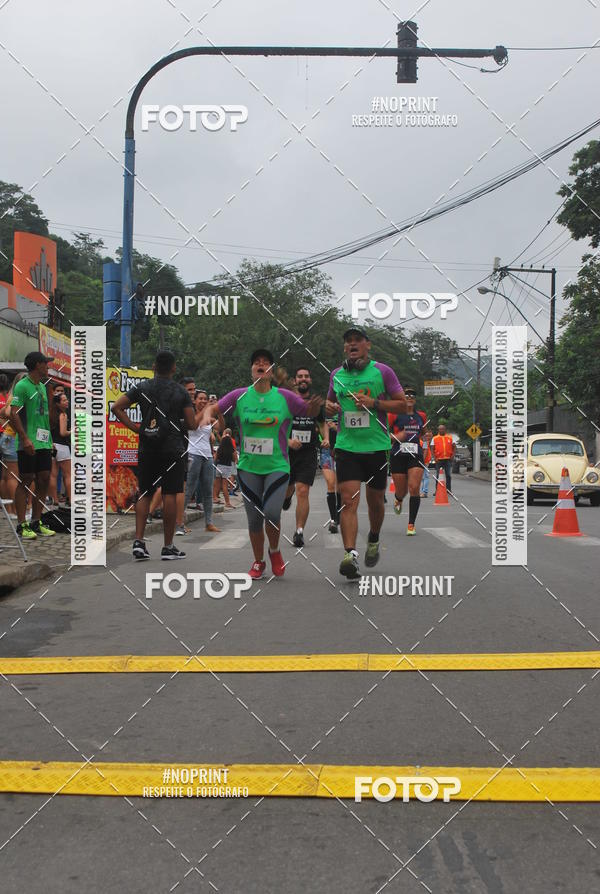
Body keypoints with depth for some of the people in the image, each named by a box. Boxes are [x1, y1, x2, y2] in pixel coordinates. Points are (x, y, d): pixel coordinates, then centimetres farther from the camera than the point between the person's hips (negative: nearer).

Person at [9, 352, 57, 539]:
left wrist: (50, 440, 20)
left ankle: (36, 523, 17)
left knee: (44, 481, 7)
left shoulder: (42, 387, 18)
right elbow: (14, 414, -16)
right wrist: (25, 438, -22)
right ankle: (22, 525, 2)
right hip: (29, 444, -8)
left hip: (44, 443, 8)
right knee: (26, 481, -4)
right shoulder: (22, 386, -9)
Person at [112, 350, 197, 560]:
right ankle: (168, 547, 5)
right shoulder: (180, 391, -1)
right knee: (170, 495, 1)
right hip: (172, 449, -2)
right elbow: (192, 425, -5)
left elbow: (116, 407, -2)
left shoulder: (142, 387, 5)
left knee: (144, 494, 11)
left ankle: (139, 541, 1)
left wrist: (135, 428, 2)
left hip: (147, 448, 2)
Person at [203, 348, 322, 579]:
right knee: (254, 518, 8)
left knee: (271, 513, -17)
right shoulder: (240, 396, 0)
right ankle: (258, 562, 29)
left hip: (277, 467, -2)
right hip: (248, 467, 2)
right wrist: (208, 417, -18)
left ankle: (274, 551, 14)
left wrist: (315, 405, -14)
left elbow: (310, 412, 8)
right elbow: (214, 408, 4)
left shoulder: (285, 397, -3)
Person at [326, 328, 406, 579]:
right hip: (346, 446, 1)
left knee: (375, 500, 13)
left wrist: (374, 403, -14)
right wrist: (330, 407, 1)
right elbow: (330, 401, 25)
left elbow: (402, 404, 0)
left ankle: (373, 540, 40)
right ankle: (350, 554, -19)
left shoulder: (382, 371, 0)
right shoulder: (337, 374, 9)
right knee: (349, 500, -13)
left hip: (377, 446, -1)